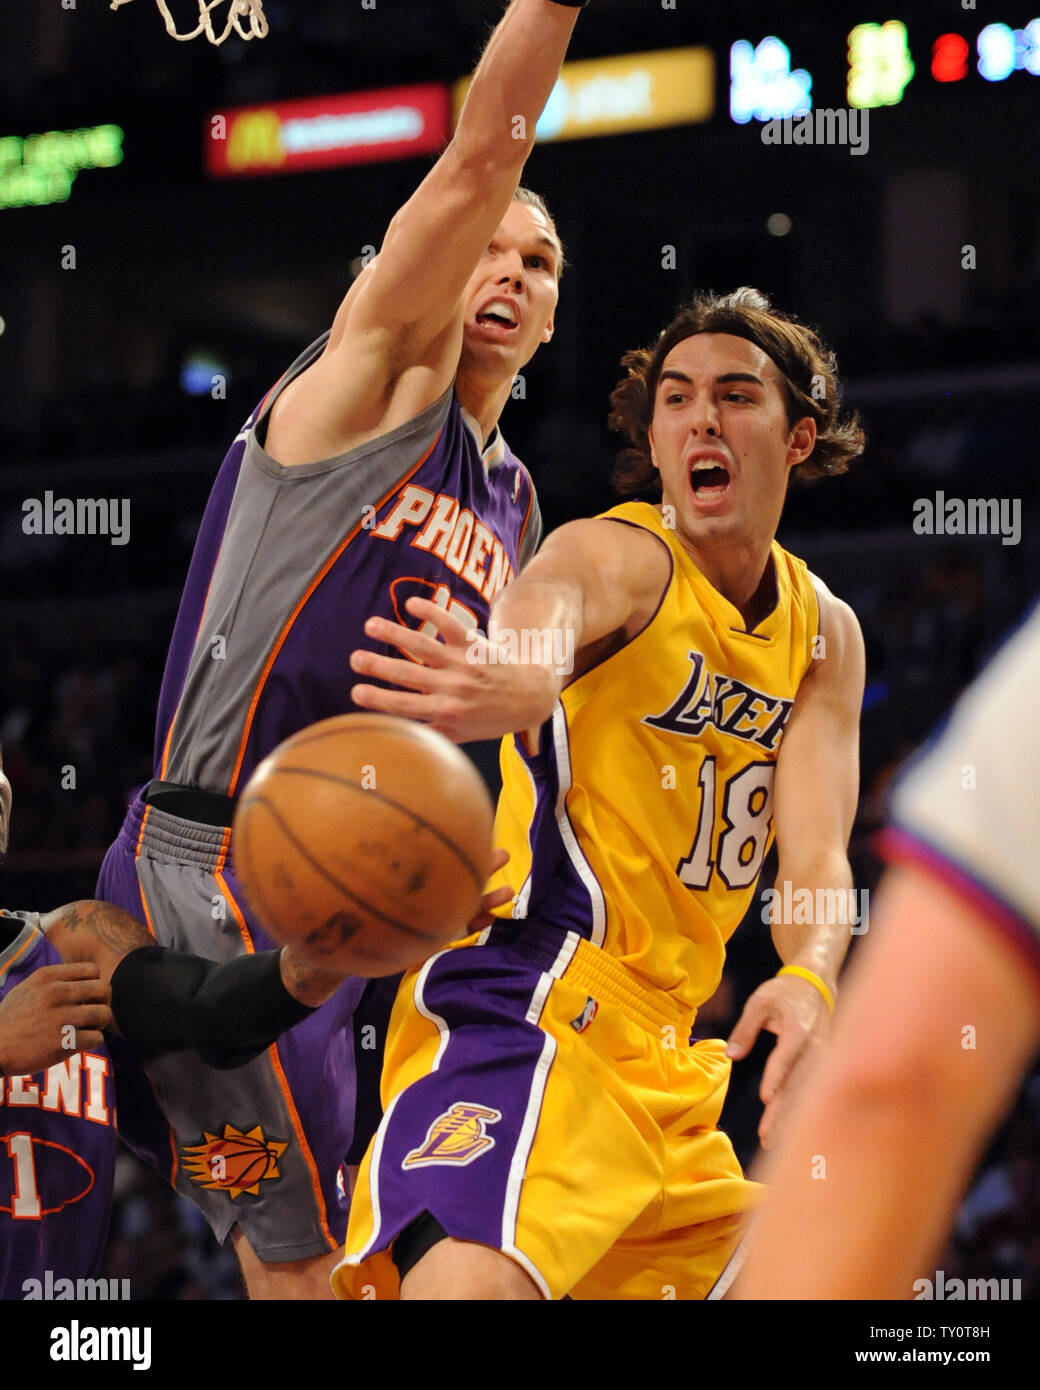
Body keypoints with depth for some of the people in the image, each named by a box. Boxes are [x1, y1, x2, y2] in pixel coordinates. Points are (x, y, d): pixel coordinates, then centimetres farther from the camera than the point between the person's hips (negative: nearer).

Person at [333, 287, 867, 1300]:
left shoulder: (825, 633, 14)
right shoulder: (618, 556, -6)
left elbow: (816, 853, 0)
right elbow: (544, 608, -32)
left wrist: (808, 979, -23)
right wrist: (511, 680, -58)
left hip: (660, 1048, 8)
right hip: (528, 989, -8)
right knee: (474, 1282, -32)